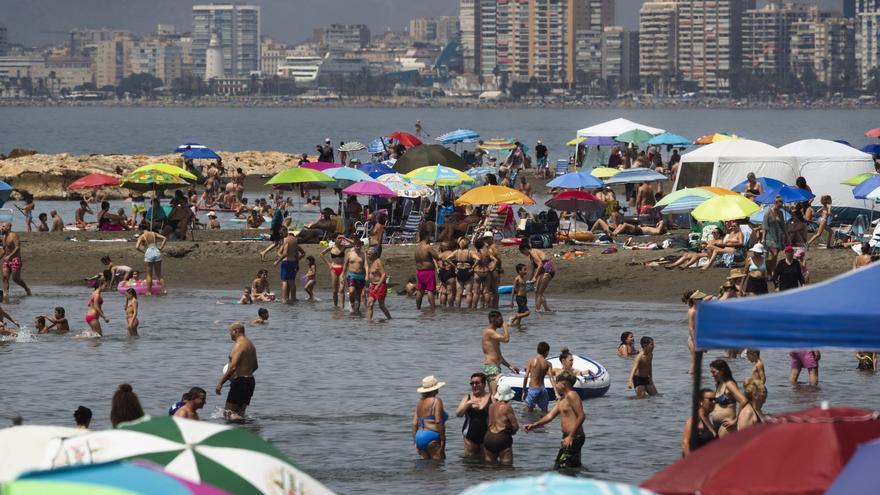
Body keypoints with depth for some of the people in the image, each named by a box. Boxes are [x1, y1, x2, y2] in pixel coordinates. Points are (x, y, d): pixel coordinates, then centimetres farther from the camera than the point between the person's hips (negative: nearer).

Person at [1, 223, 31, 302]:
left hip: (15, 260, -8)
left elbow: (18, 248, -22)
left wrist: (9, 256, -30)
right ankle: (5, 297, -9)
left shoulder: (14, 236, -13)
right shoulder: (4, 237, 13)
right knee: (5, 278, -6)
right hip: (6, 261, 8)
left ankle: (26, 289, 24)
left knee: (16, 279, -3)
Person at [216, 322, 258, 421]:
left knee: (228, 413, -10)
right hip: (250, 381, 10)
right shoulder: (250, 344, 15)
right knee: (239, 415, 12)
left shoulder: (239, 345, -14)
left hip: (240, 382, -10)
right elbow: (255, 366, 24)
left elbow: (233, 367, -23)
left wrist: (220, 383, -19)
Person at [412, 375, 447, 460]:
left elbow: (415, 423, 14)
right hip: (432, 437, -8)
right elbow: (438, 421, -15)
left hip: (419, 437, 8)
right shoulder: (436, 401, -7)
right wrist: (443, 440, -12)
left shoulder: (420, 402, 15)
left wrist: (415, 442, 18)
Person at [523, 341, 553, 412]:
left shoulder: (531, 361, -6)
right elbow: (551, 378, -9)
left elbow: (526, 377, -9)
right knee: (544, 411, 15)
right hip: (542, 389, 2)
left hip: (533, 389, -2)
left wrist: (524, 390, 0)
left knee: (529, 410, 7)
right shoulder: (547, 364, -2)